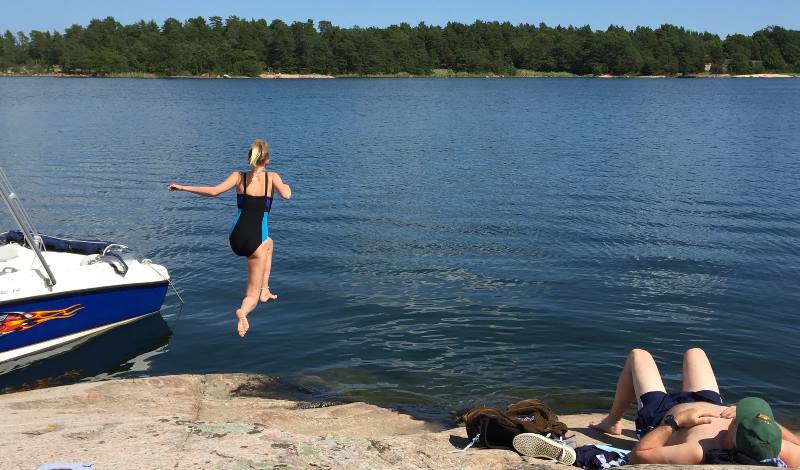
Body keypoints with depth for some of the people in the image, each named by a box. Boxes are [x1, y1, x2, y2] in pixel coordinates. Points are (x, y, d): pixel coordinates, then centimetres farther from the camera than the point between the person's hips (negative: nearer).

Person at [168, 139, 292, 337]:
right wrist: (287, 186, 6)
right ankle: (243, 311, -23)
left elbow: (213, 191, -8)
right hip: (255, 241, -4)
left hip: (235, 239, 4)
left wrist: (183, 187, 1)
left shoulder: (239, 176, 5)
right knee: (252, 295, 11)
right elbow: (286, 195, -19)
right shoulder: (272, 177, 0)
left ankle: (264, 290, 35)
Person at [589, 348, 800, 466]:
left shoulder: (697, 453, -51)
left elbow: (638, 455, -43)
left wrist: (676, 421, -38)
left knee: (638, 355, 17)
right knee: (694, 352, 27)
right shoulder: (770, 448, -40)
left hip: (662, 416, -4)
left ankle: (612, 422, 39)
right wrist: (768, 422, -26)